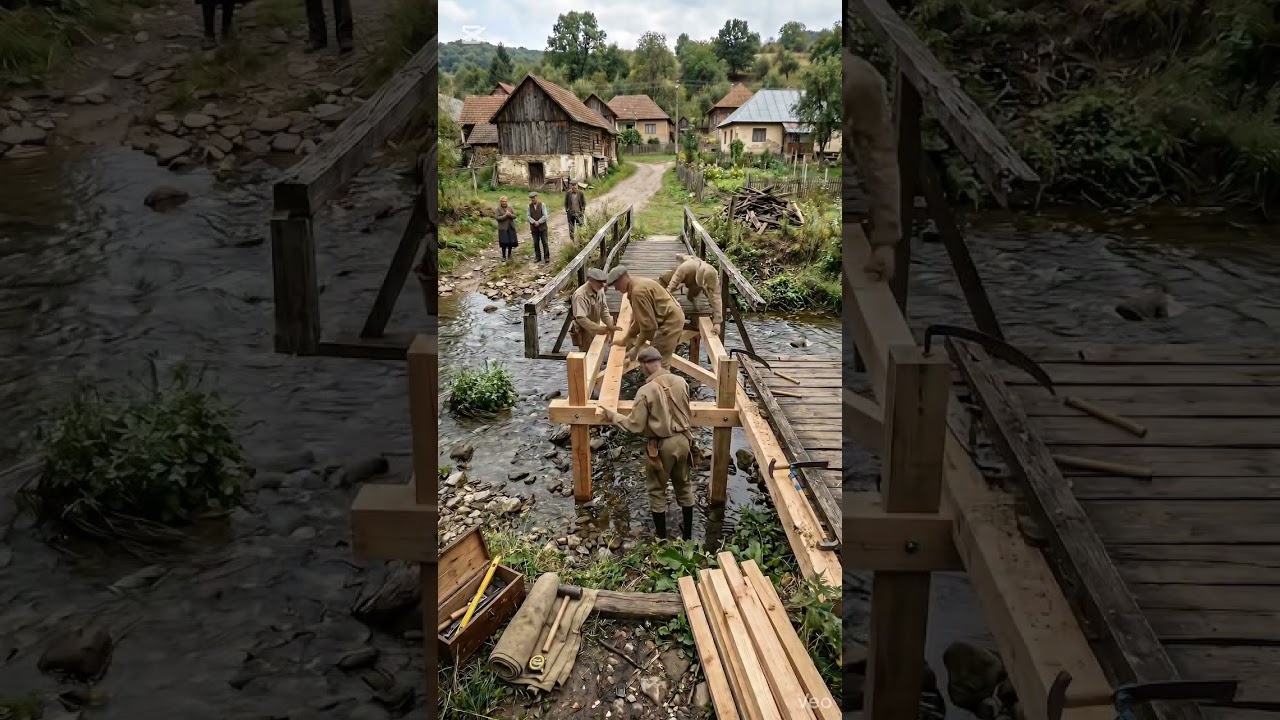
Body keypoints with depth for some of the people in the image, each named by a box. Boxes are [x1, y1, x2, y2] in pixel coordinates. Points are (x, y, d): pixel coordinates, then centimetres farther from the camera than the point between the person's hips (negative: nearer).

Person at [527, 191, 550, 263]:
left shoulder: (542, 204, -4)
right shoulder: (529, 206, 3)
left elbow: (545, 216, -8)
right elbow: (529, 216, 1)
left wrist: (539, 222, -14)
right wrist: (534, 222, -14)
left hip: (542, 227, -3)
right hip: (534, 227, 3)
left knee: (544, 242, -1)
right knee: (536, 243, 7)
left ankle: (546, 257, 5)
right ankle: (537, 257, 16)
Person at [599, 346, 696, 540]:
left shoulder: (645, 391, -19)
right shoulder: (681, 382, -4)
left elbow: (635, 426, -15)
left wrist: (613, 416, -3)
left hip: (661, 445, -5)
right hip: (683, 440, 5)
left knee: (657, 490, 14)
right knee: (684, 486, 21)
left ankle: (662, 538, 22)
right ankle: (688, 535, 30)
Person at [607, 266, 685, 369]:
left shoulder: (638, 291, -23)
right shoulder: (637, 285, 11)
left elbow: (648, 324, -24)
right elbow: (638, 318, 17)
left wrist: (637, 348, -16)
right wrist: (626, 339, 17)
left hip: (670, 320, -11)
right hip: (673, 318, 11)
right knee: (661, 362, 20)